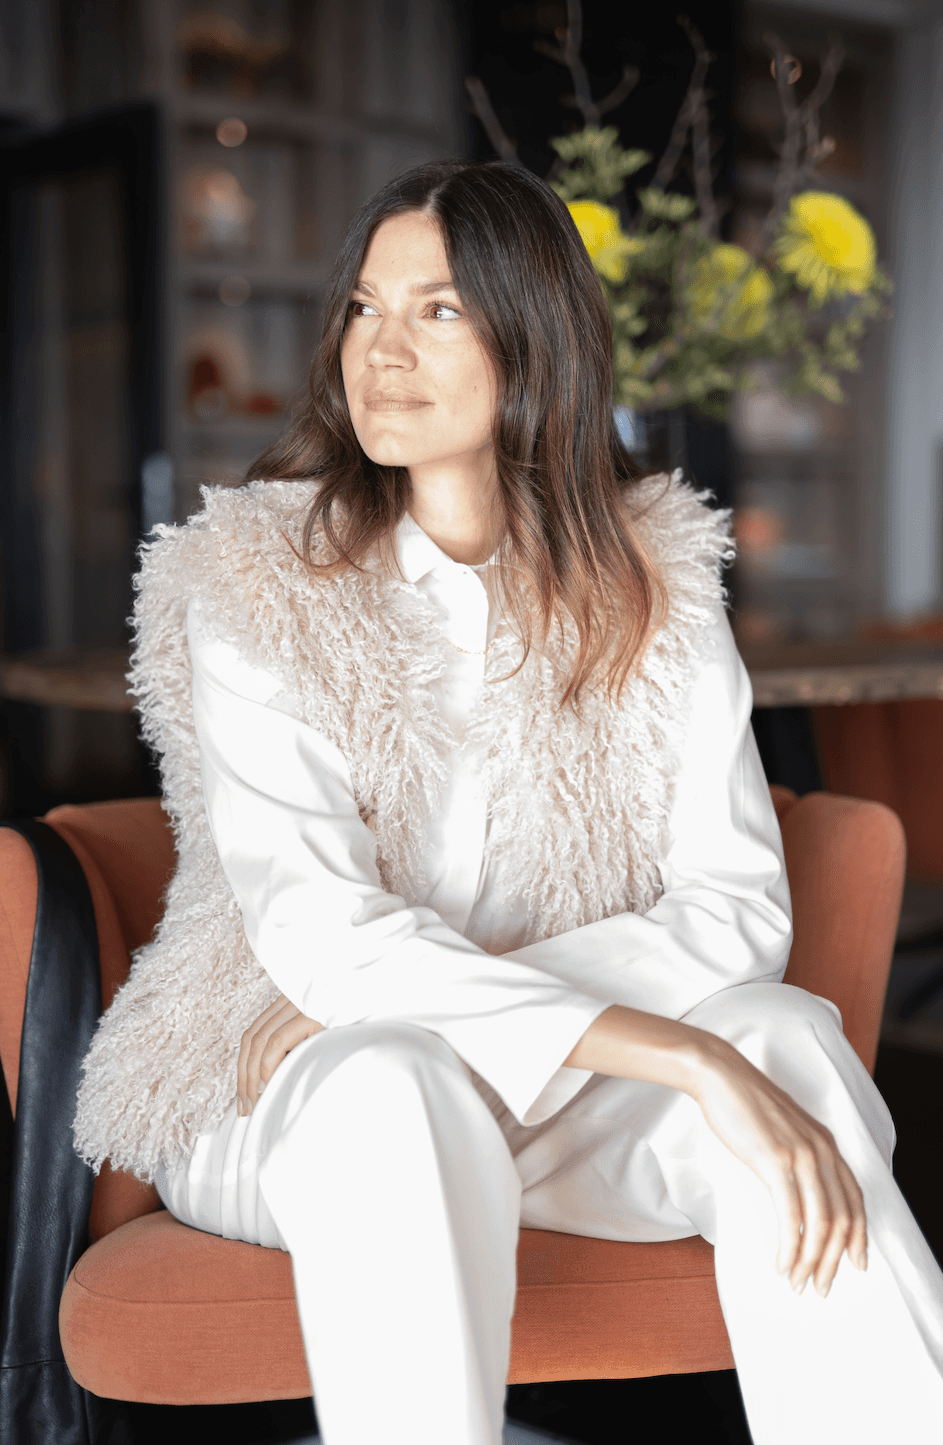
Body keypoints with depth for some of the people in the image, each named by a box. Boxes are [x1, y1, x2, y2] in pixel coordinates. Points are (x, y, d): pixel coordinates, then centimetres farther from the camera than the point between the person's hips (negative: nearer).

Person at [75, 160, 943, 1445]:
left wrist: (425, 993, -22)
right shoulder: (254, 584, -10)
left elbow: (738, 910, -10)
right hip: (296, 1099, -2)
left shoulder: (652, 573, -2)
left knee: (789, 1036, -27)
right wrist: (686, 1059, -33)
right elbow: (320, 933, -23)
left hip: (568, 1094, 2)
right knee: (391, 1089, -36)